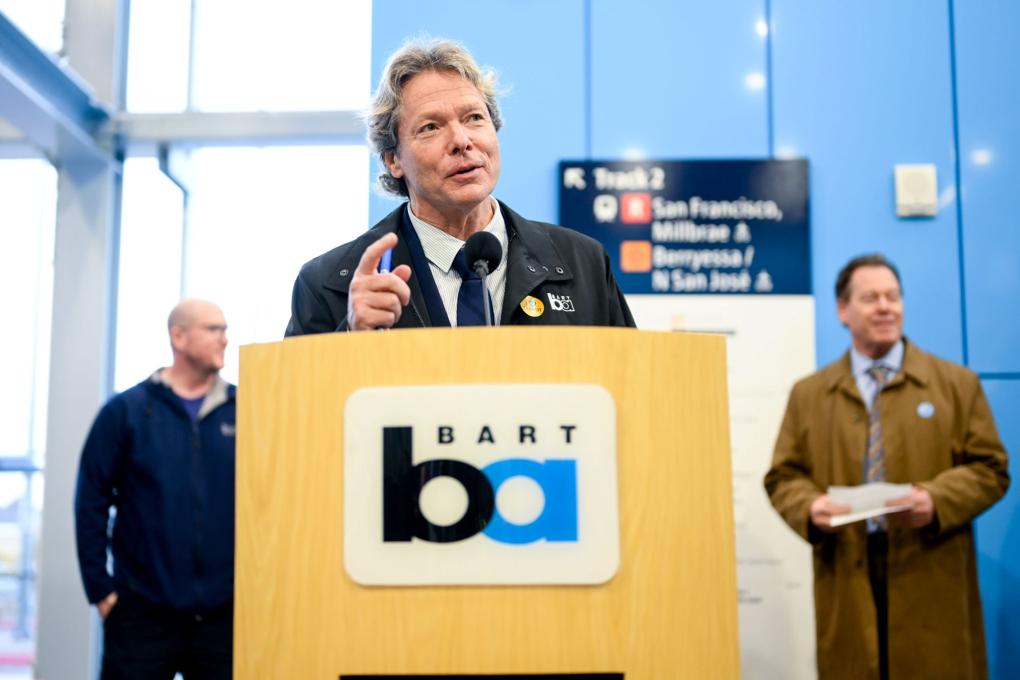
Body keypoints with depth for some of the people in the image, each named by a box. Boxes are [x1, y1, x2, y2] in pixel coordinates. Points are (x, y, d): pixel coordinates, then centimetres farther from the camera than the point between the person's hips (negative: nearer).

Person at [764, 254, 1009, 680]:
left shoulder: (957, 383, 9)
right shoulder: (808, 393, 12)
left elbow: (990, 468, 5)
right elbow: (783, 476, 11)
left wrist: (937, 500, -14)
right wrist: (810, 507, -12)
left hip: (932, 582, 0)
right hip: (846, 581, 1)